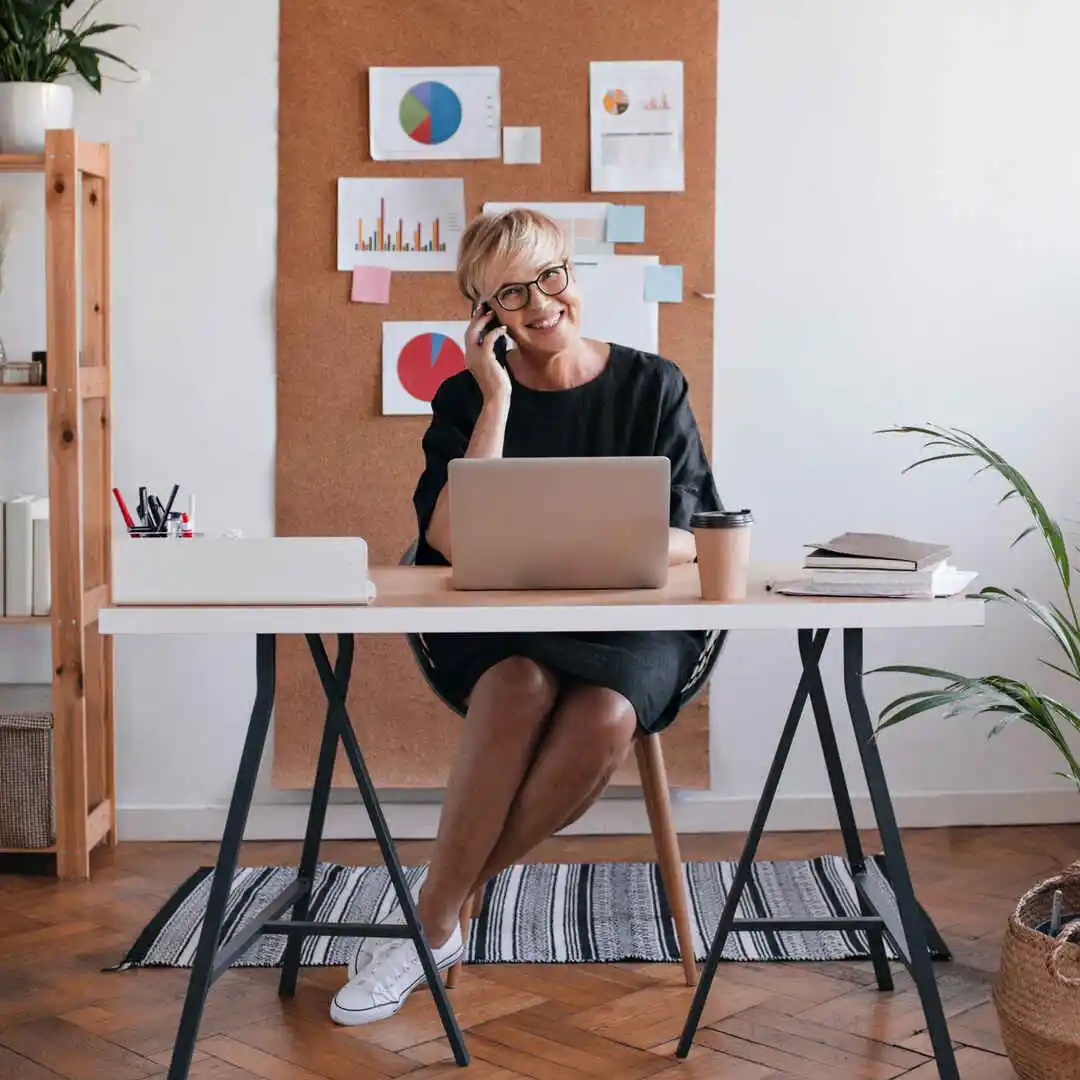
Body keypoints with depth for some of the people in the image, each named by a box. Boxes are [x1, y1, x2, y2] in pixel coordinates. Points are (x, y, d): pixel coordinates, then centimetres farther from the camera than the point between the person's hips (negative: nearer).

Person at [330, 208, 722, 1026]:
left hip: (633, 625, 0)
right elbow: (455, 543, -11)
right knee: (523, 686, -36)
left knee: (605, 717, -34)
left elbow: (689, 539, -2)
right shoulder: (467, 400, 5)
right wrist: (497, 399, -10)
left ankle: (436, 914, -18)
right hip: (499, 627, 0)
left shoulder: (653, 386, 4)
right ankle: (439, 919, -21)